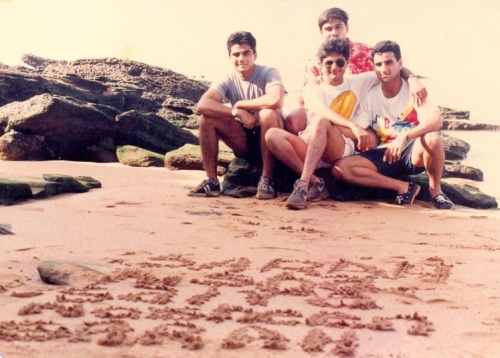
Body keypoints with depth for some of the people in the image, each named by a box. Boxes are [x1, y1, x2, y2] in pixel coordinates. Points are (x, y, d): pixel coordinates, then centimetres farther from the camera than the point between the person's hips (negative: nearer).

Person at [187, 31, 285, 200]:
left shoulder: (268, 73, -13)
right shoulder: (228, 81, -4)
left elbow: (276, 100, -36)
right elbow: (202, 105, -20)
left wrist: (239, 104, -22)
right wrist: (237, 112, -31)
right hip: (245, 141, 4)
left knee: (268, 113, -34)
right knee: (207, 119, -15)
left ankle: (267, 180, -25)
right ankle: (211, 181, -10)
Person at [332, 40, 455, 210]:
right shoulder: (370, 96, 1)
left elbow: (436, 121, -25)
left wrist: (404, 136, -38)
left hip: (412, 153, -2)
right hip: (383, 155, 3)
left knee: (432, 139, -36)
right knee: (340, 168, -22)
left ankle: (435, 188, -6)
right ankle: (403, 187, -13)